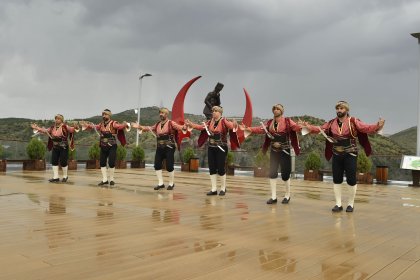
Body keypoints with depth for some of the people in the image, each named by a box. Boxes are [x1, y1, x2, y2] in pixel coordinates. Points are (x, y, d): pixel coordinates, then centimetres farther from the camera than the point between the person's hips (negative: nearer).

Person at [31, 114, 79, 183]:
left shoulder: (65, 126, -11)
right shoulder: (52, 127, 6)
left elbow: (71, 129, -24)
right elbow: (45, 131, 15)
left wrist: (75, 128, -46)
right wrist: (37, 128, 10)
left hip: (63, 147, -6)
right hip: (55, 147, 6)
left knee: (63, 162, -2)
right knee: (54, 161, 5)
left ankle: (65, 176, 19)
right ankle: (55, 177, 13)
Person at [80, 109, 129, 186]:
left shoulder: (113, 123, -10)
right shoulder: (101, 124, 8)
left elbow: (120, 126, -25)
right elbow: (94, 127, 17)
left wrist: (125, 125, -45)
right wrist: (87, 125, 5)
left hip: (112, 147, -6)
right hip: (103, 147, 6)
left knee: (111, 163, -6)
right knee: (102, 162, 7)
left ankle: (111, 179, 12)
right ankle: (105, 180, 17)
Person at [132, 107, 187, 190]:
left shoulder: (171, 123, -7)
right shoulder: (158, 124, 12)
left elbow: (179, 127, -21)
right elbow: (149, 128, 21)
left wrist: (184, 127, -41)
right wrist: (140, 127, 17)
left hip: (169, 148, -6)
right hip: (159, 148, 6)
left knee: (169, 166, -4)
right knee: (157, 165, 3)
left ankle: (171, 184, 14)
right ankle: (160, 183, 14)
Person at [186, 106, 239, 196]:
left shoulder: (224, 121, -10)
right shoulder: (210, 122, 8)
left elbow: (231, 125, -27)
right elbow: (201, 127, 9)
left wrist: (234, 125, -49)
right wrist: (191, 124, 2)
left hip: (221, 148, -6)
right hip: (211, 148, 6)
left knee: (221, 168, -1)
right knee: (212, 169, 6)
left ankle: (223, 188, 17)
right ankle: (214, 189, 14)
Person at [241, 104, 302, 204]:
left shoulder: (287, 121, -6)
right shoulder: (269, 122, 6)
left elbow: (296, 127, -19)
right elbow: (260, 129, -1)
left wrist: (302, 127, -41)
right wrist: (247, 129, -11)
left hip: (285, 151, -4)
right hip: (274, 151, 4)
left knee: (285, 174, 2)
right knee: (272, 173, 3)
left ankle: (287, 195, 21)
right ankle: (273, 197, 11)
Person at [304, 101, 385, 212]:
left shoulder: (353, 121, -8)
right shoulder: (332, 123, 4)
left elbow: (366, 128, -17)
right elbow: (319, 129, 9)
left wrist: (378, 126, -33)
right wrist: (308, 126, 1)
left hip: (350, 155, -4)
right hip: (336, 155, 4)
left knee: (351, 180, 2)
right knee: (337, 180, 7)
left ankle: (351, 204, 19)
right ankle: (338, 204, 17)